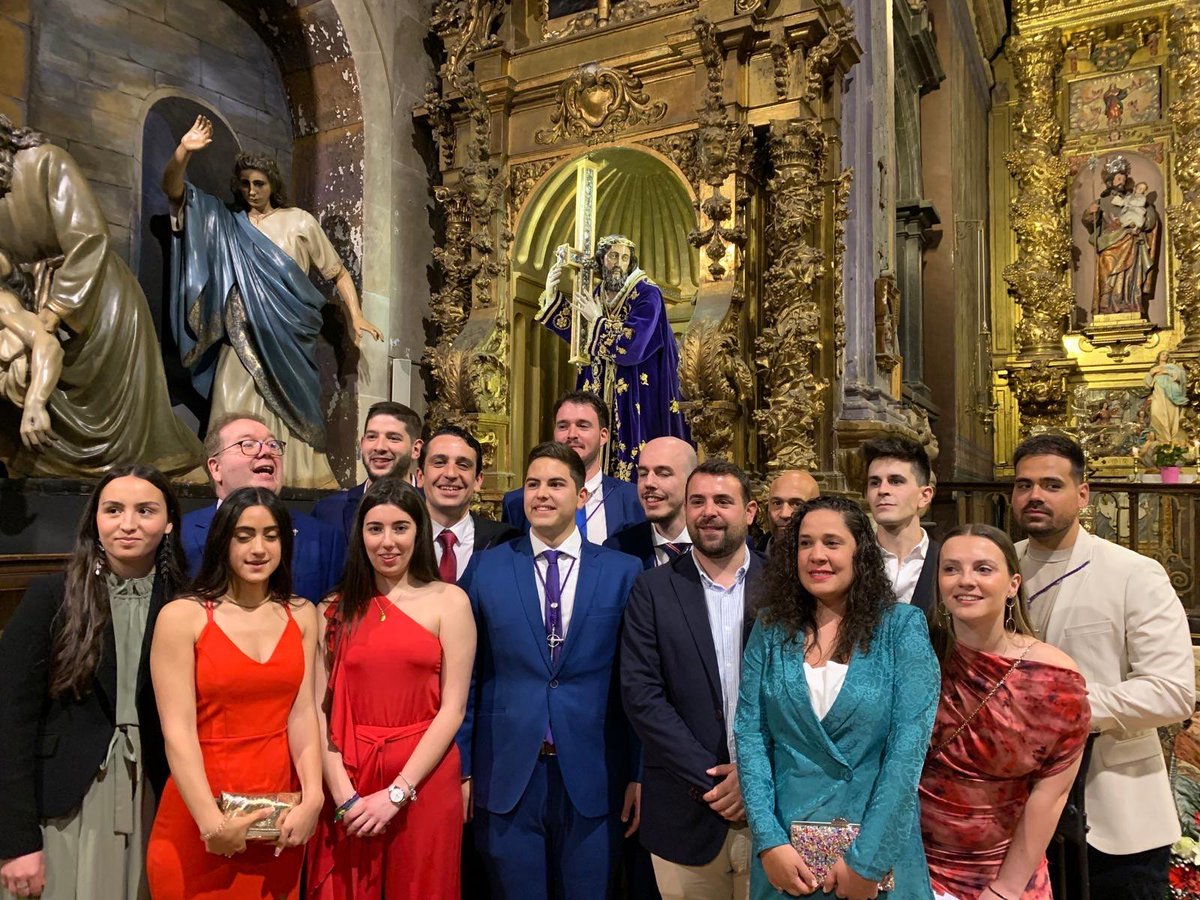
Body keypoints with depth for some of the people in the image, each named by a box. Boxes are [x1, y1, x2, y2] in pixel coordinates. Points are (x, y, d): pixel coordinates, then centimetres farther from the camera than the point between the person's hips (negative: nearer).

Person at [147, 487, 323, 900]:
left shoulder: (301, 615, 3)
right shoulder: (183, 616, -8)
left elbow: (303, 714, -3)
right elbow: (177, 731, -13)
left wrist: (312, 798, -14)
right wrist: (212, 822, -19)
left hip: (280, 814, 3)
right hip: (199, 819, -3)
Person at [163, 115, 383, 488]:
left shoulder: (299, 222, 9)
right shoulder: (224, 223, 14)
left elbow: (338, 272, 12)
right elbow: (173, 189, 7)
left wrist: (355, 316, 0)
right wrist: (183, 151, -12)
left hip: (286, 341, -1)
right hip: (242, 340, 1)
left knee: (288, 416, -3)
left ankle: (296, 484, 0)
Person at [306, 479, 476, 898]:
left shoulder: (448, 602, -2)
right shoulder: (336, 609, 4)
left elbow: (453, 708, -6)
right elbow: (319, 709, -1)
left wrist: (396, 792, -11)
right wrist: (343, 795, -12)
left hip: (423, 781, -1)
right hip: (346, 784, 2)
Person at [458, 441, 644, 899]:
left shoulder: (624, 571, 0)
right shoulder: (485, 568, 1)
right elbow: (467, 676, 3)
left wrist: (639, 772, 0)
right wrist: (461, 767, 3)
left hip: (592, 778, 0)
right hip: (507, 775, 1)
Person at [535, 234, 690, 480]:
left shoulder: (647, 294, -10)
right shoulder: (597, 294, 9)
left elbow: (632, 346, -20)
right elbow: (579, 337, 13)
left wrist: (596, 320, -16)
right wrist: (552, 296, 5)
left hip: (637, 392, -6)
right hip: (600, 390, 6)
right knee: (598, 448, 6)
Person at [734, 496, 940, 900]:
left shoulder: (903, 626, -7)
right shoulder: (771, 628, 0)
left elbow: (908, 746, -12)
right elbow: (749, 734, -3)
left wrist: (867, 859, -16)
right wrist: (769, 841, -13)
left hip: (878, 853, -2)